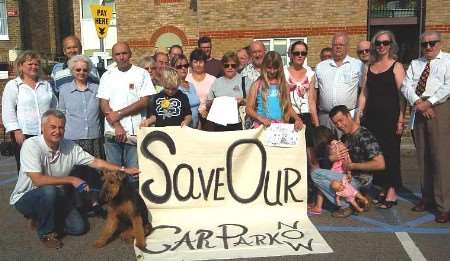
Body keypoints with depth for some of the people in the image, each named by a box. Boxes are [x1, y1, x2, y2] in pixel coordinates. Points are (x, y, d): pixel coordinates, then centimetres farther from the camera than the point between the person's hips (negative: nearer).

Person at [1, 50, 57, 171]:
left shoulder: (46, 84, 17)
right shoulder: (13, 85, 4)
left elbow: (54, 107, 18)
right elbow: (8, 111, -3)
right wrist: (16, 131, -12)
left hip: (46, 134, 3)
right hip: (24, 133, -3)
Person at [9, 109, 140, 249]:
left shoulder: (70, 146, -10)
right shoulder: (31, 145, -24)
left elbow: (96, 162, -6)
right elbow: (38, 180, -33)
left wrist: (124, 170, -13)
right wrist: (71, 180, -27)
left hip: (53, 198, 5)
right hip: (25, 198, -5)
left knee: (79, 227, -6)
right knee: (49, 190, -36)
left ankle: (42, 219, 18)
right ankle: (46, 233, -11)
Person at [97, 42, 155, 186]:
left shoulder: (142, 73, 2)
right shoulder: (107, 76, 9)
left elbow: (144, 102, -6)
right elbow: (104, 104, 3)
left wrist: (119, 114, -9)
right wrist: (117, 126, -9)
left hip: (135, 132, -2)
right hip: (112, 131, 2)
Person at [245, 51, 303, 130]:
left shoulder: (284, 84, 11)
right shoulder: (257, 84, 3)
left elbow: (289, 107, 13)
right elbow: (248, 108, 1)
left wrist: (297, 119, -5)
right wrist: (260, 118, -16)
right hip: (263, 125, -3)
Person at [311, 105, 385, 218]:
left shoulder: (365, 136, -16)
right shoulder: (345, 137, 10)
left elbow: (380, 164, -23)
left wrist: (352, 165, -18)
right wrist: (332, 157, -6)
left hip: (360, 181, -9)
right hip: (348, 176, 9)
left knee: (316, 174, -15)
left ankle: (347, 205, -8)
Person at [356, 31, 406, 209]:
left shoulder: (396, 66, -1)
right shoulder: (369, 67, 14)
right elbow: (364, 93, 13)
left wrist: (401, 119, -13)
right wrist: (358, 114, 5)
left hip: (390, 117, -5)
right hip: (372, 117, 5)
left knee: (390, 152, -1)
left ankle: (392, 192, 7)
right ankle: (383, 189, 18)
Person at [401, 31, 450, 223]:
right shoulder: (415, 64, 20)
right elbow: (406, 85, 6)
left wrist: (429, 102, -15)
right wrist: (417, 102, -10)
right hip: (419, 111, 5)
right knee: (423, 157, 8)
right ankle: (427, 198, 17)